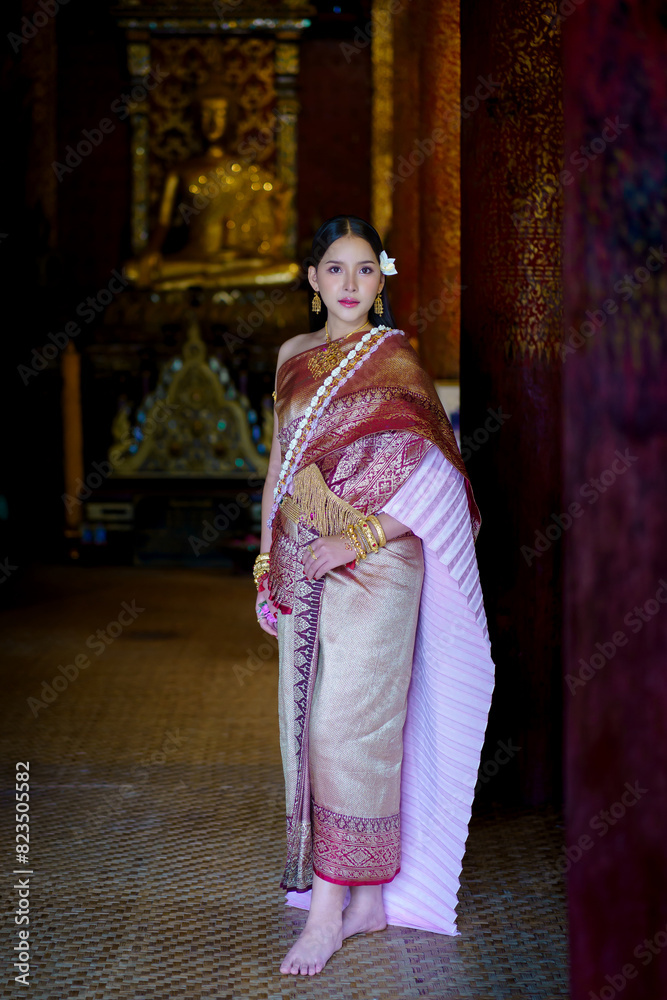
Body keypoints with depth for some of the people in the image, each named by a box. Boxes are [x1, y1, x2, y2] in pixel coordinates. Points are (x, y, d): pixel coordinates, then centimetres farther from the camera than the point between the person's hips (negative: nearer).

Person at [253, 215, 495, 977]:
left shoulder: (396, 361, -3)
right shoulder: (293, 357, 13)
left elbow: (428, 476, -8)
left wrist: (356, 538, -16)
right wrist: (270, 558, 14)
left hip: (375, 562, -6)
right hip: (304, 565, 6)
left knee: (349, 722, -9)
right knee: (309, 720, 6)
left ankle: (329, 907, -2)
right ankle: (370, 897, 17)